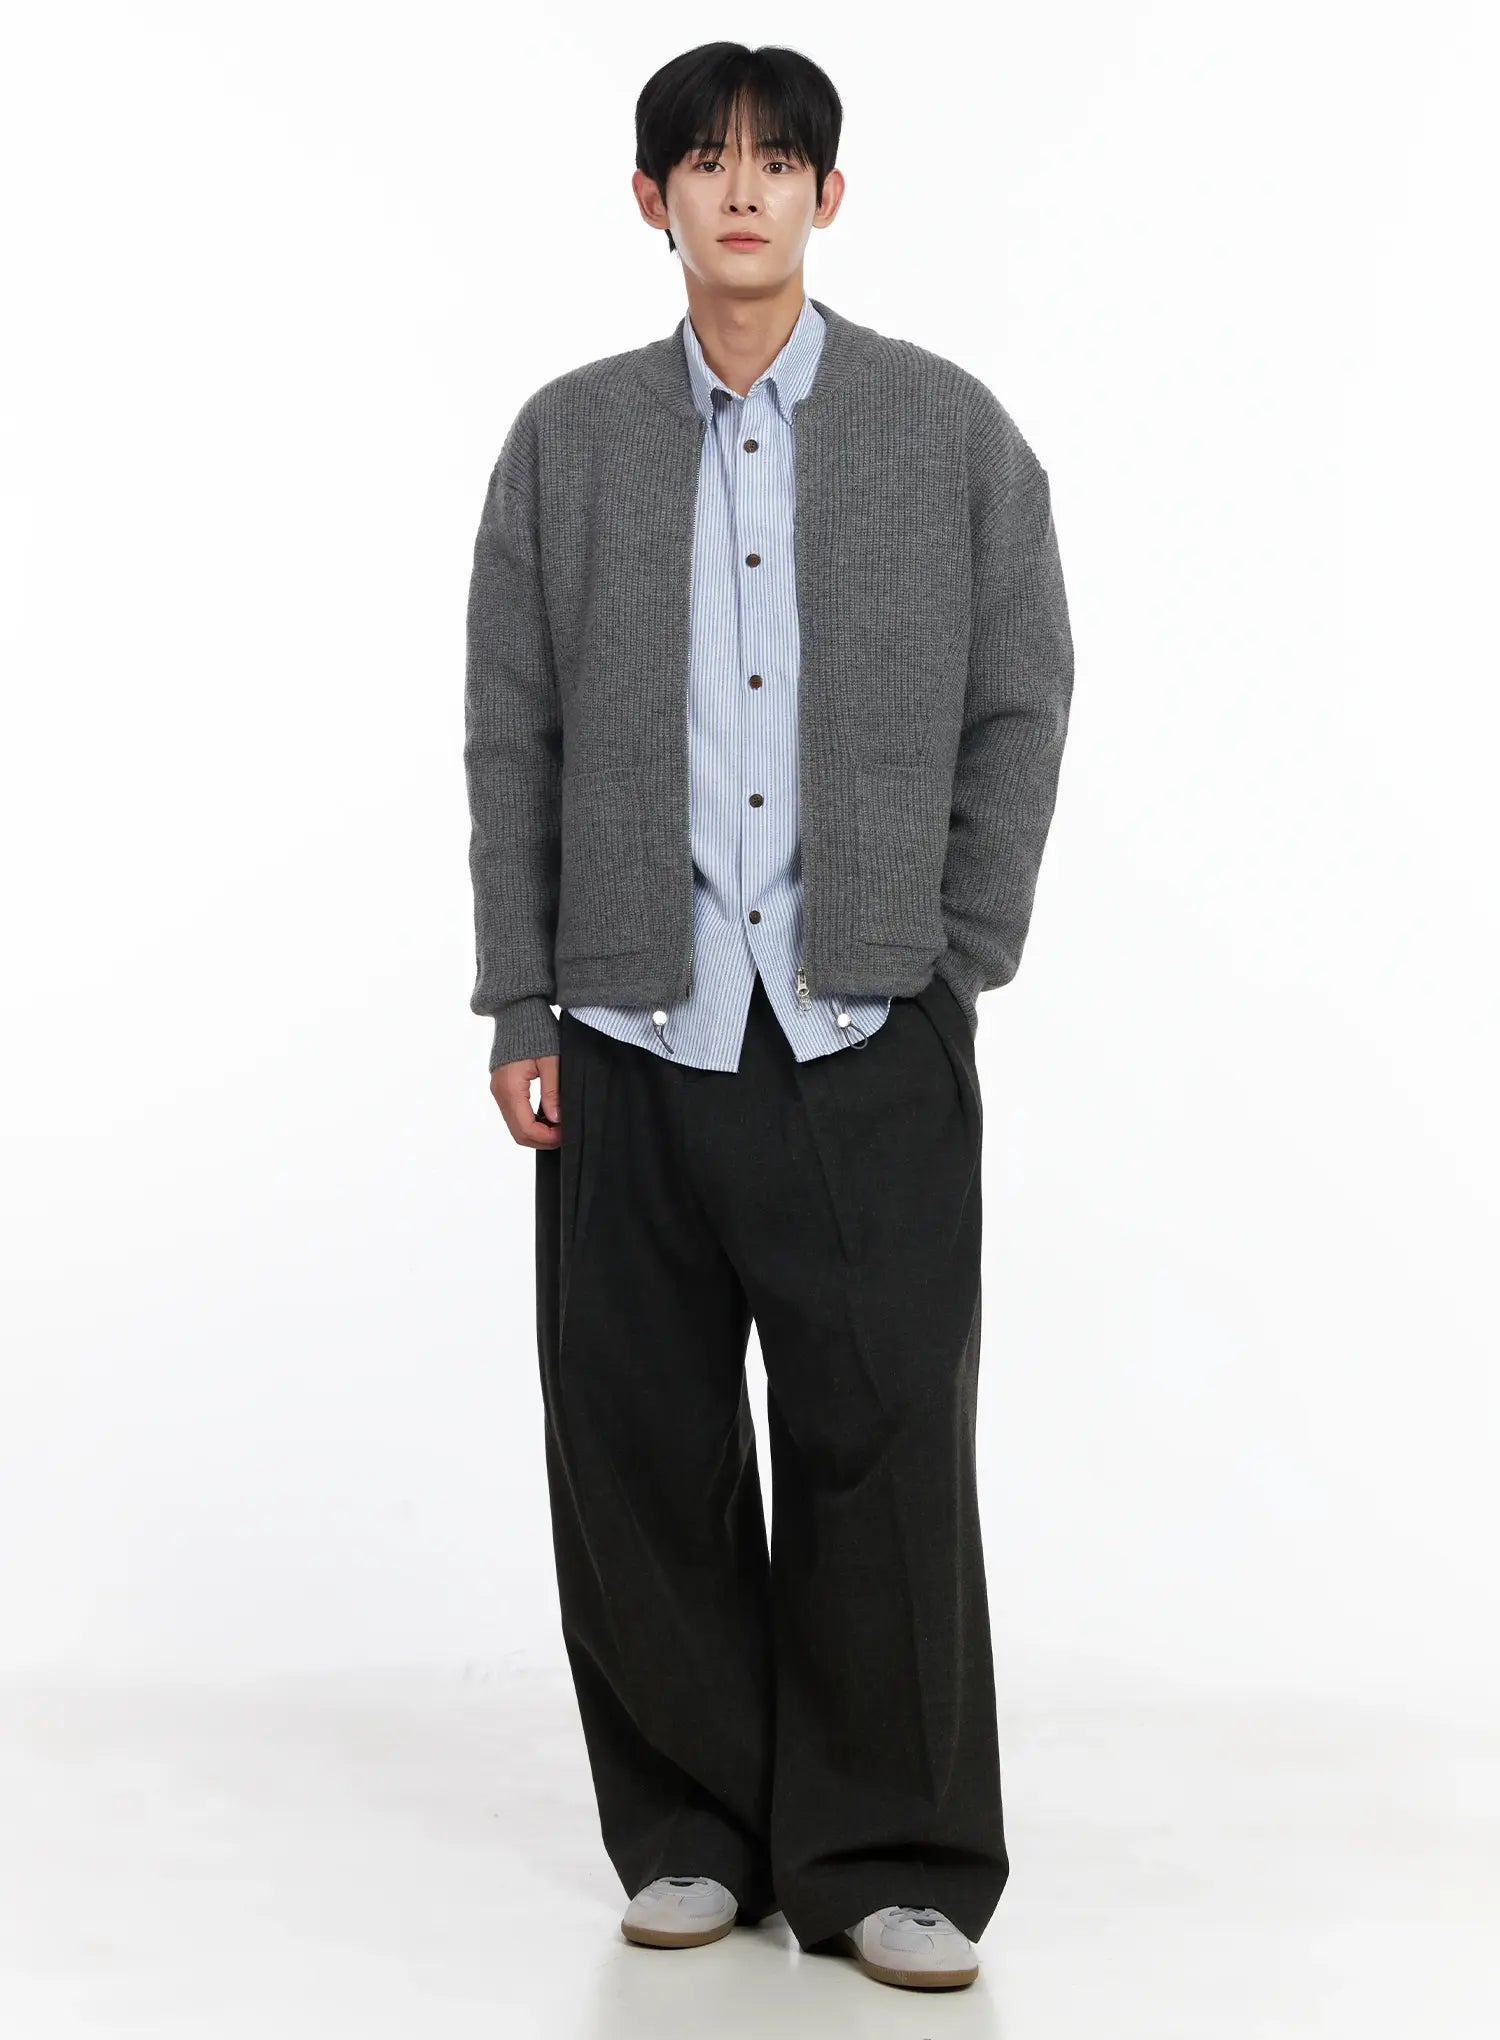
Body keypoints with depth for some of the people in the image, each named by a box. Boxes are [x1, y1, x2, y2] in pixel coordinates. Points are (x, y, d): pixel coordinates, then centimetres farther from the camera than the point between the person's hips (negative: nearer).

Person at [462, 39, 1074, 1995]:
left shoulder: (951, 429, 5)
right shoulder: (569, 437, 8)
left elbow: (1020, 706, 6)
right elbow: (512, 733, 8)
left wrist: (954, 963, 0)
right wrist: (519, 1007, 3)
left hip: (871, 1034, -1)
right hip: (633, 1035, 2)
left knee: (886, 1451, -1)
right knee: (640, 1448, 6)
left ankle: (890, 1858, 11)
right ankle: (689, 1830, 21)